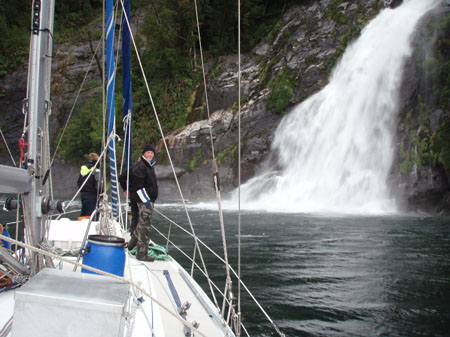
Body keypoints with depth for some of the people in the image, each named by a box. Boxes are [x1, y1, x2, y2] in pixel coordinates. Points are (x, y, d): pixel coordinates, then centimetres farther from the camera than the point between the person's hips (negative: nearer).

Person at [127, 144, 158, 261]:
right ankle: (142, 254, -1)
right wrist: (146, 200, -21)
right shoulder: (140, 166, -14)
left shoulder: (149, 166, 17)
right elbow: (138, 185, -20)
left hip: (149, 200, 10)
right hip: (144, 200, -10)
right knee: (145, 226, -7)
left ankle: (131, 244, 34)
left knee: (142, 224, 20)